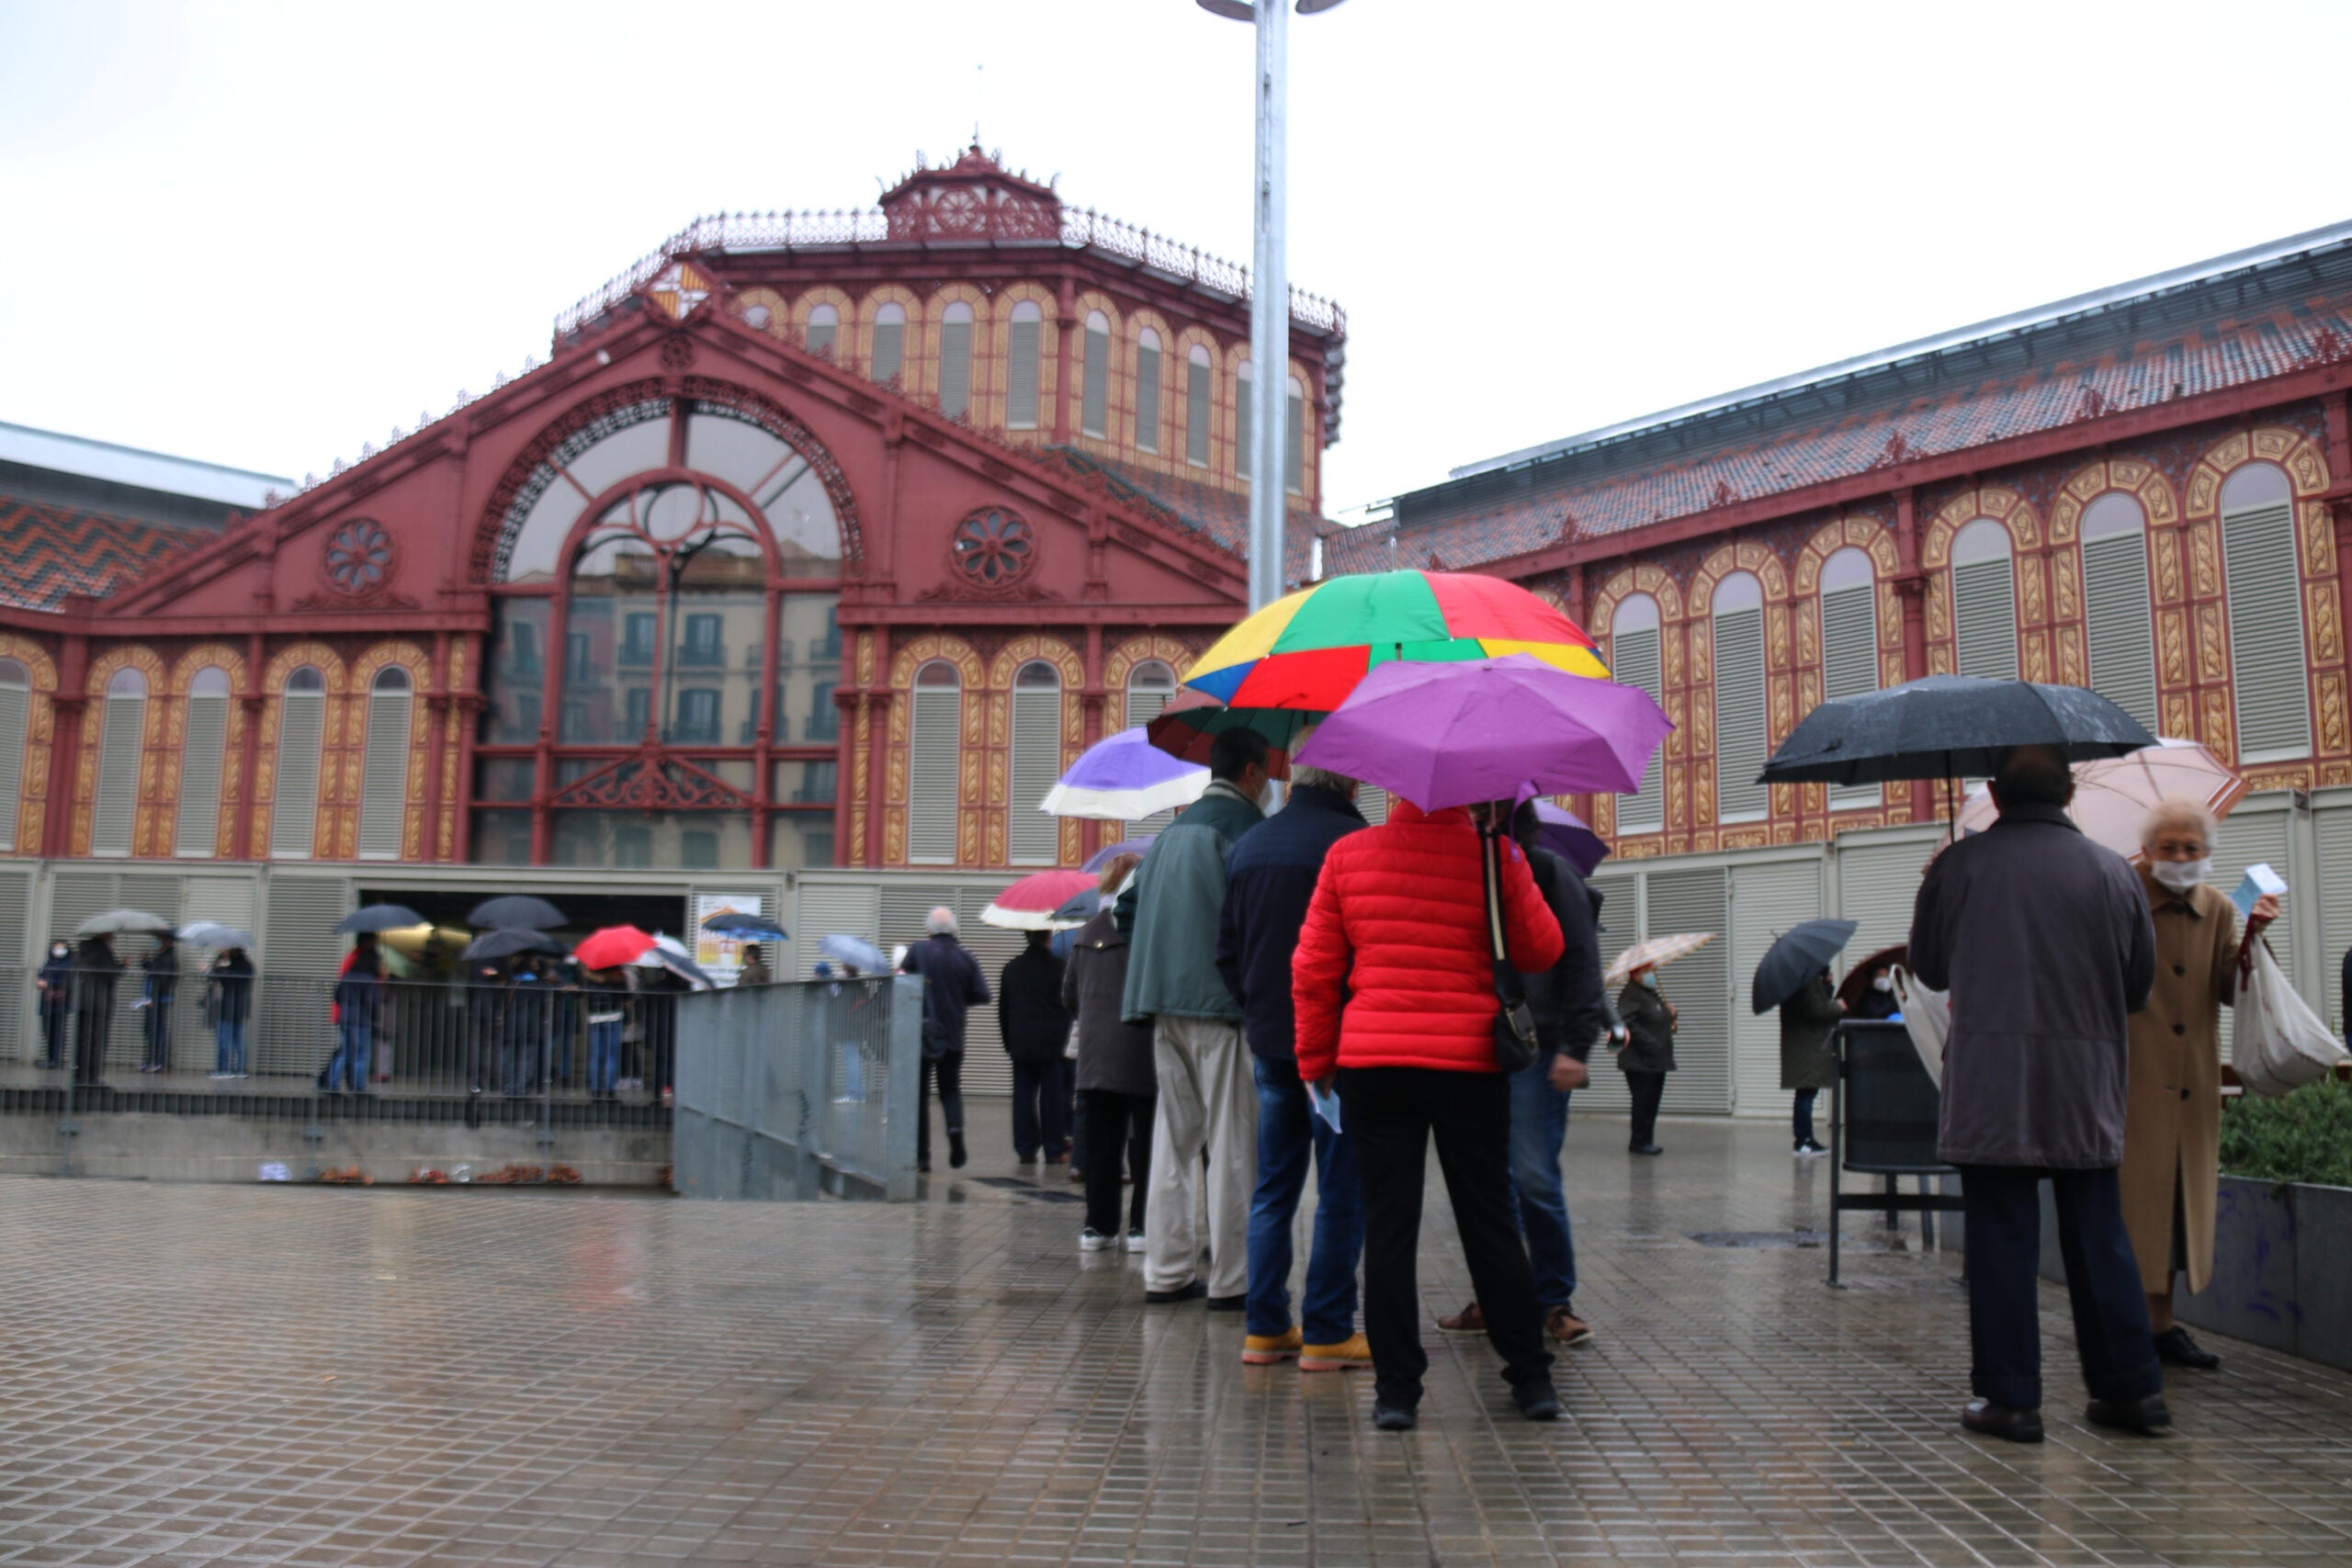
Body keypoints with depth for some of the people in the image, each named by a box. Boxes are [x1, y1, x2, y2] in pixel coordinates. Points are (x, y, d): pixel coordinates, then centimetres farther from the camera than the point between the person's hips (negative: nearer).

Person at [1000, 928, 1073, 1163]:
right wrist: (1063, 1036, 5)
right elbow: (1067, 1005, -4)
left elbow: (1003, 1009, 12)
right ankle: (1053, 1149, 4)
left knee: (1023, 1095, 6)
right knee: (1051, 1096, 2)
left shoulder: (1011, 969, 8)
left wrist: (1009, 1042, 18)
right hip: (1051, 1043, -3)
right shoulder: (1057, 967, -6)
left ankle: (1025, 1148, 6)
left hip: (1020, 1044, 3)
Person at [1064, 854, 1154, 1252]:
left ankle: (1098, 1226, 12)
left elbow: (1069, 995, 15)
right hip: (1141, 1054, -5)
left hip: (1096, 1055, 5)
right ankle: (1141, 1227, 4)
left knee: (1101, 1142, 10)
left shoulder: (1086, 935, 9)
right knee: (1145, 1143, 3)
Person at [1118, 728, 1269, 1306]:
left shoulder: (1172, 831, 17)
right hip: (1220, 1002, -8)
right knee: (1231, 1143, -2)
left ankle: (1166, 1272, 14)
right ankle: (1230, 1279, 1)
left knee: (1174, 1137, 12)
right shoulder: (1244, 826, -8)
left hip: (1165, 1004, 8)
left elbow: (1129, 907, 18)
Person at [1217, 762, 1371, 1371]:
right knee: (1342, 1194, 2)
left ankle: (1265, 1328, 15)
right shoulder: (1354, 841, -13)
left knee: (1273, 1189, 13)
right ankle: (1327, 1333, 5)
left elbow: (1225, 951, 12)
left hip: (1270, 1044, 6)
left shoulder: (1246, 846, 8)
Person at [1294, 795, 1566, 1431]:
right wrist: (1512, 856, 8)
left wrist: (1315, 1059, 13)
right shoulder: (1495, 856, -4)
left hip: (1372, 1066, 0)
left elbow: (1313, 971, 2)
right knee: (1489, 1222, 11)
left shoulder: (1348, 855, 0)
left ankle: (1396, 1388, 6)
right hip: (1470, 1066, 0)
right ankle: (1531, 1379, 19)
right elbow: (1541, 953, 6)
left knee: (1388, 1225, 5)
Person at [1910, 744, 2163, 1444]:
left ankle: (2010, 1398, 6)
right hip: (2087, 1087, 3)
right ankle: (2132, 1387, 19)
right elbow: (2141, 983, 10)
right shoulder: (2114, 872, 1)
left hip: (1989, 1084, -2)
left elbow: (1928, 967, 7)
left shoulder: (1958, 866, -5)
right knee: (2099, 1236, 13)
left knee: (2001, 1240, 3)